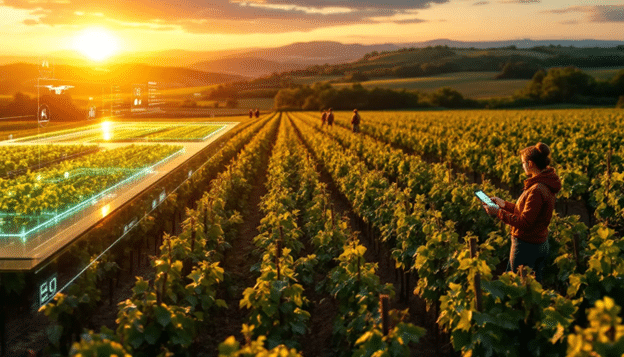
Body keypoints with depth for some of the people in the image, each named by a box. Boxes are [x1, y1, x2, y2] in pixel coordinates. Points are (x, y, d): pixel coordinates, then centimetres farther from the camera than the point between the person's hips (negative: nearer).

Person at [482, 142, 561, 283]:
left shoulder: (537, 190, -27)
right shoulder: (546, 184, 5)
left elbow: (524, 223, -23)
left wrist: (498, 212, -17)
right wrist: (505, 204, 13)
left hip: (526, 246, -9)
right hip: (540, 244, 9)